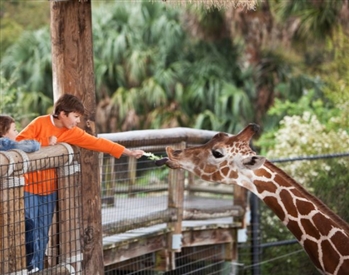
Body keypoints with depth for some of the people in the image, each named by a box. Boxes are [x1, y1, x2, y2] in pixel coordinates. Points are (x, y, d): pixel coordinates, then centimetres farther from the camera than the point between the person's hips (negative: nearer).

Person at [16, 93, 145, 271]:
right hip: (29, 186, -5)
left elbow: (98, 143, -1)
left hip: (49, 187, 5)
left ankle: (38, 270, 15)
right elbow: (19, 141, -15)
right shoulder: (40, 123, -11)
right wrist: (44, 145, -21)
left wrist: (129, 152, -4)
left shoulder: (72, 132, 1)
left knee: (43, 233, 8)